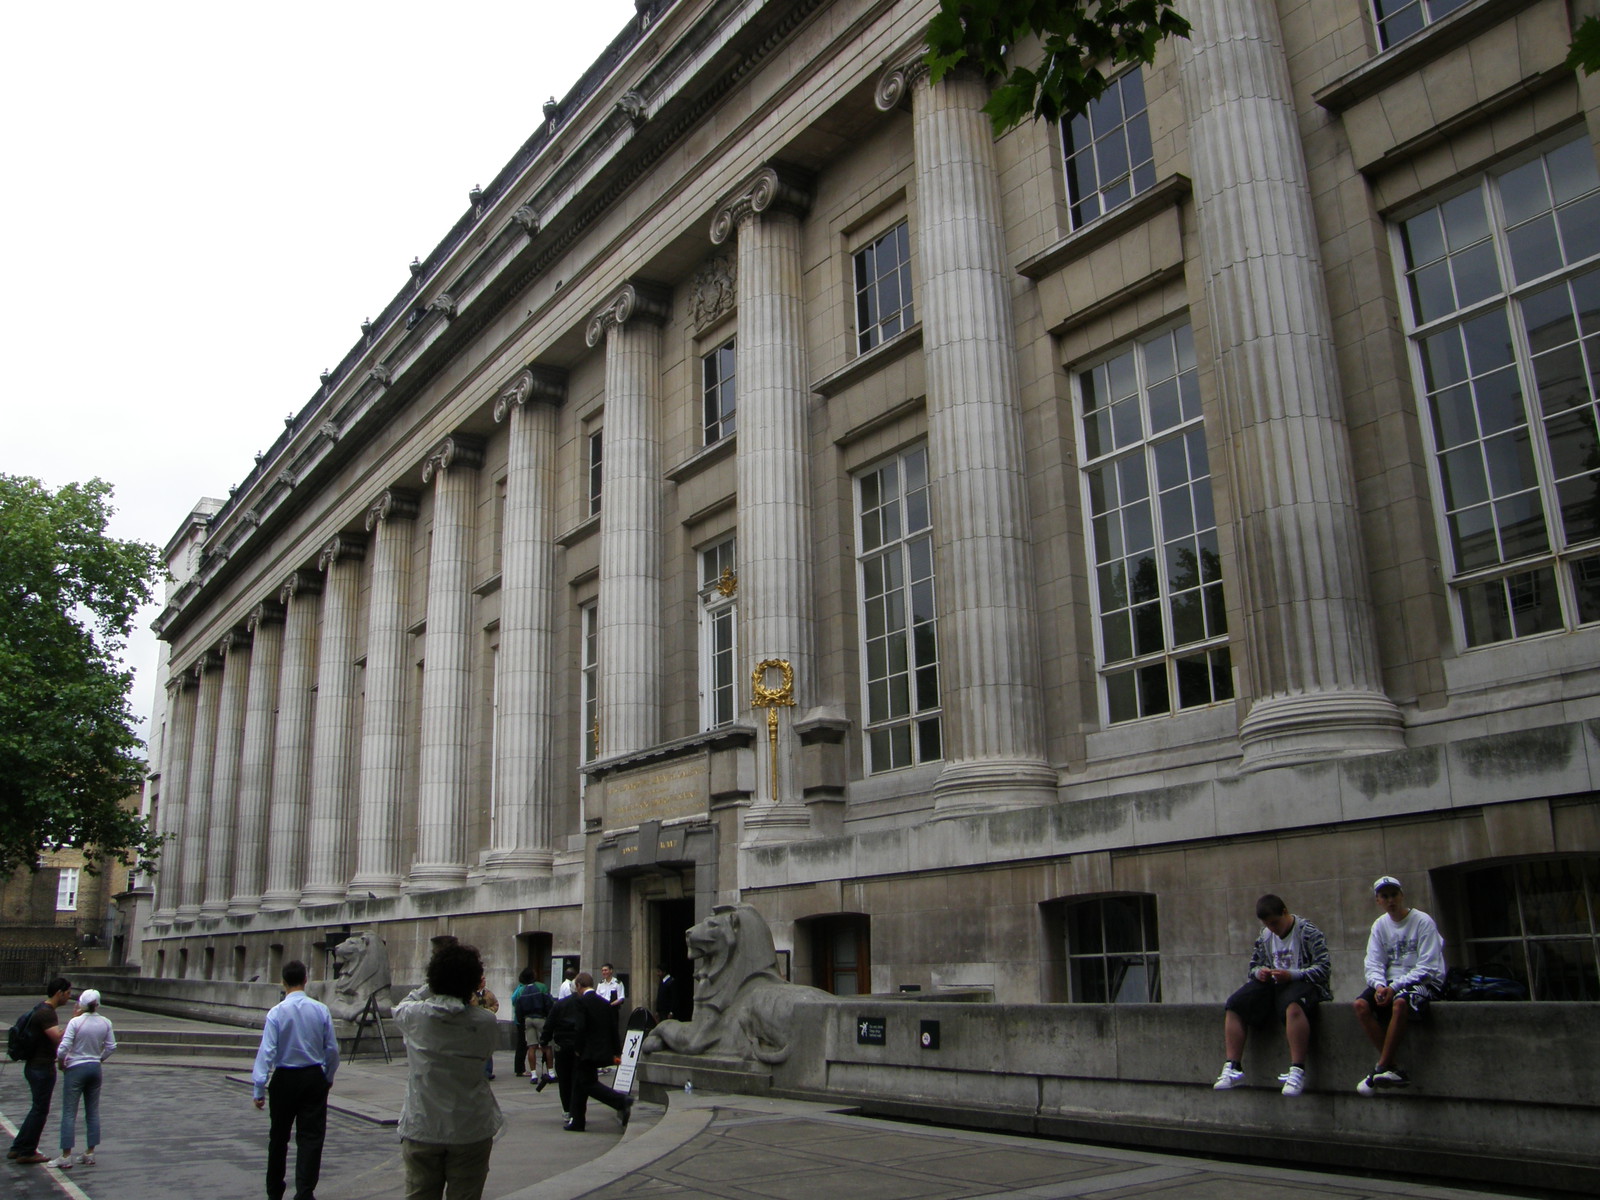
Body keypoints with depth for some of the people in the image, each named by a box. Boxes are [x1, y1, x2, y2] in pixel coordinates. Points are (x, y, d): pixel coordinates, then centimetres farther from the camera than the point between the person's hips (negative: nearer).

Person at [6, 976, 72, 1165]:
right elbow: (58, 1038, -32)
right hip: (42, 1068, -10)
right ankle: (26, 1152, 10)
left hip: (35, 1066, 10)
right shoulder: (46, 1013, -22)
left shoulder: (41, 1008, 10)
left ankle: (17, 1148, 25)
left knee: (38, 1108, 18)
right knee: (40, 1110, 1)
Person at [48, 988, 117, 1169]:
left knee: (69, 1113, 3)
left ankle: (66, 1157, 3)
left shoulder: (75, 1022, -14)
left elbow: (63, 1048, -18)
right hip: (95, 1069, 4)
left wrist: (61, 1063, 0)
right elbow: (111, 1047, 2)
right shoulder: (105, 1023, -1)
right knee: (93, 1112, 11)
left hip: (75, 1068, -4)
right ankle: (90, 1154, 14)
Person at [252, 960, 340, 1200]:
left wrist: (259, 1088, -12)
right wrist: (329, 1076, 17)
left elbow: (267, 1051, -15)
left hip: (284, 1079, -1)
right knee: (311, 1137, 4)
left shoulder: (277, 1012, -11)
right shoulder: (321, 1010, -3)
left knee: (278, 1137, 16)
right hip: (314, 1077, 1)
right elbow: (332, 1049, 2)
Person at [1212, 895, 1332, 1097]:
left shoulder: (1309, 932, -2)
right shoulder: (1264, 937, 16)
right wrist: (1259, 972, -2)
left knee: (1293, 1006, -42)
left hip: (1300, 982, -6)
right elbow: (1253, 967, 23)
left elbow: (1324, 968, -9)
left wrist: (1292, 975, -21)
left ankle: (1297, 1071, -39)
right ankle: (1233, 1068, -16)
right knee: (1233, 1005, -15)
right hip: (1271, 984, 6)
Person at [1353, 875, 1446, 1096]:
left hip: (1424, 982, -5)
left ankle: (1380, 1069, -29)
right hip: (1391, 983, 5)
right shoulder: (1379, 925, 10)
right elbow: (1373, 964, 4)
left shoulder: (1423, 921, -7)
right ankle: (1393, 1070, -22)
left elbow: (1427, 967, -13)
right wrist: (1379, 985, -19)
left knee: (1400, 1002, -38)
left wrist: (1394, 987, -22)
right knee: (1361, 1004, -24)